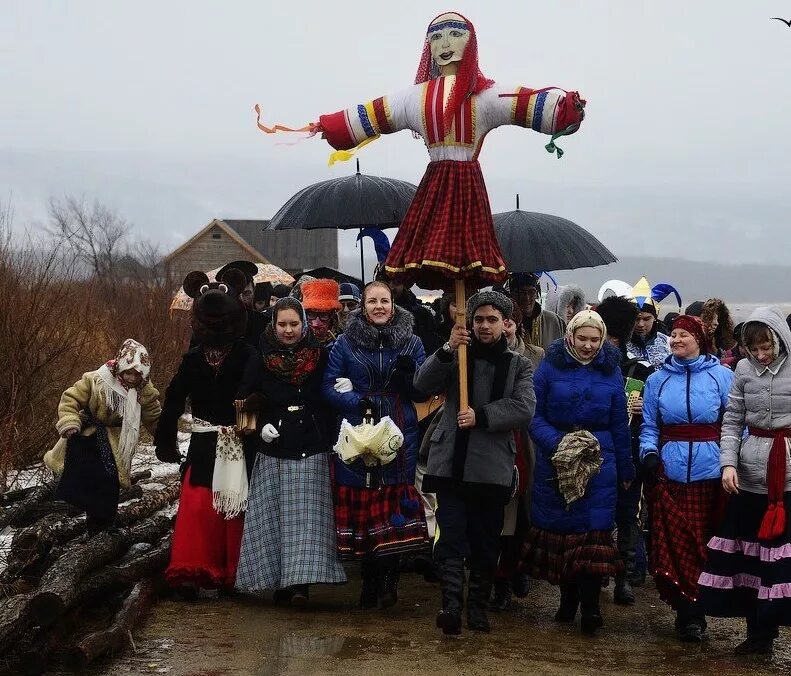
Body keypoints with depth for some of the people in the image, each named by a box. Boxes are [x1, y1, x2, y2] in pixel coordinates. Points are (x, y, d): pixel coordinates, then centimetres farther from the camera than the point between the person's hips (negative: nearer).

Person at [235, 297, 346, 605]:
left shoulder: (319, 355, 3)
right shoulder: (263, 358, 5)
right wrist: (262, 425, -4)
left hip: (312, 448, -1)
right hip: (275, 447, 2)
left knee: (307, 514, -8)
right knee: (273, 515, 2)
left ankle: (300, 581, -9)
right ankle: (279, 579, 12)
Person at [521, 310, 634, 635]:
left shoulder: (611, 371, 6)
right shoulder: (551, 366, -1)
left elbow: (619, 425, 10)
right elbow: (533, 414, -2)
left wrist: (626, 470, 11)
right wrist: (556, 442, -17)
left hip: (599, 463, 0)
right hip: (555, 461, 0)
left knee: (594, 530, -7)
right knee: (559, 527, 4)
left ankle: (590, 606, -8)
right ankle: (568, 597, 19)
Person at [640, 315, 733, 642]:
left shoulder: (722, 376, 3)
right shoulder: (657, 380, 11)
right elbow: (649, 426, 16)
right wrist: (649, 453, -2)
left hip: (711, 476, -2)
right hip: (670, 476, 2)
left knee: (705, 547, 1)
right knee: (673, 546, -2)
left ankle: (691, 615, 12)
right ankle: (689, 613, 8)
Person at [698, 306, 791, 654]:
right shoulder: (744, 369, 7)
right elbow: (732, 421, 8)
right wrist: (728, 462, -5)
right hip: (751, 475, 4)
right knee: (749, 552, 8)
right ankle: (759, 633, 20)